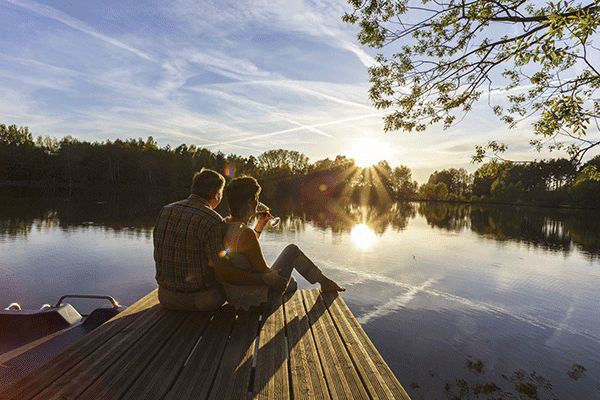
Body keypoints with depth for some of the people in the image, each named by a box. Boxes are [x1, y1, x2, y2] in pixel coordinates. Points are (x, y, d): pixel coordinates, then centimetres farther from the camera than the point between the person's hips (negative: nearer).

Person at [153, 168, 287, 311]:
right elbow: (223, 271, -31)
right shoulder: (213, 221, -22)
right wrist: (264, 279, -25)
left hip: (166, 298, 5)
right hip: (202, 299, -5)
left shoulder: (164, 212, -3)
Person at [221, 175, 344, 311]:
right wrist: (277, 274, 0)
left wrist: (260, 225, 8)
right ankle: (324, 281, 20)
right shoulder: (246, 233, -29)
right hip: (257, 299, -8)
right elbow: (264, 273, -21)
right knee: (292, 250, 6)